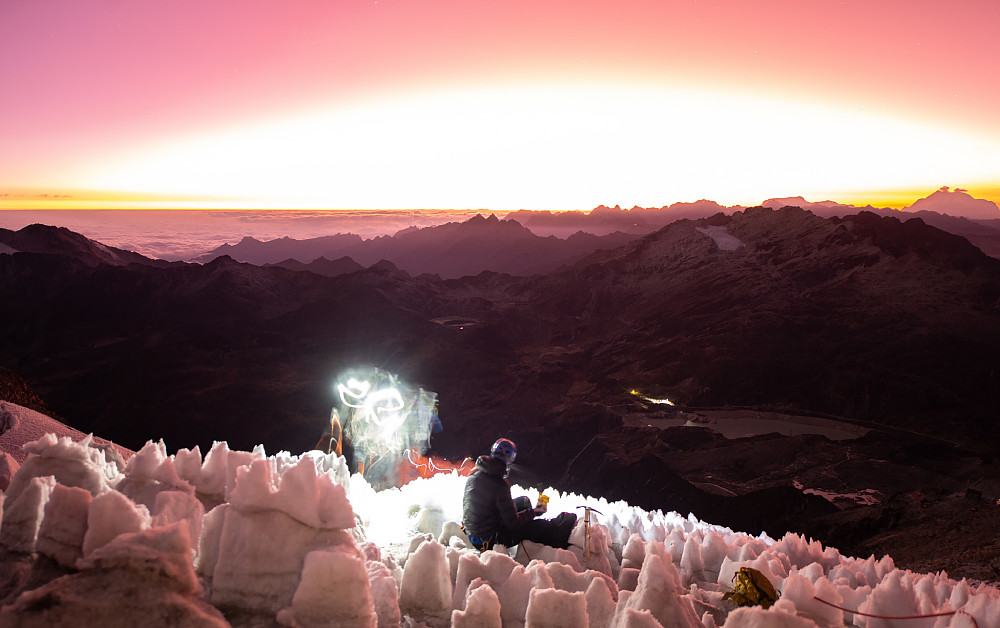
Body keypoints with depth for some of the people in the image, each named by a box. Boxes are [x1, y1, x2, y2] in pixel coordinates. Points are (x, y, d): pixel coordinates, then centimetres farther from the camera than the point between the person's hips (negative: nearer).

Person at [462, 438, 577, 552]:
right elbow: (512, 523, -21)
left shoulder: (473, 476, -4)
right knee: (538, 526, 4)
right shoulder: (500, 485, -27)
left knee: (524, 501, 19)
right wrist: (533, 512, -4)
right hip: (489, 541, -8)